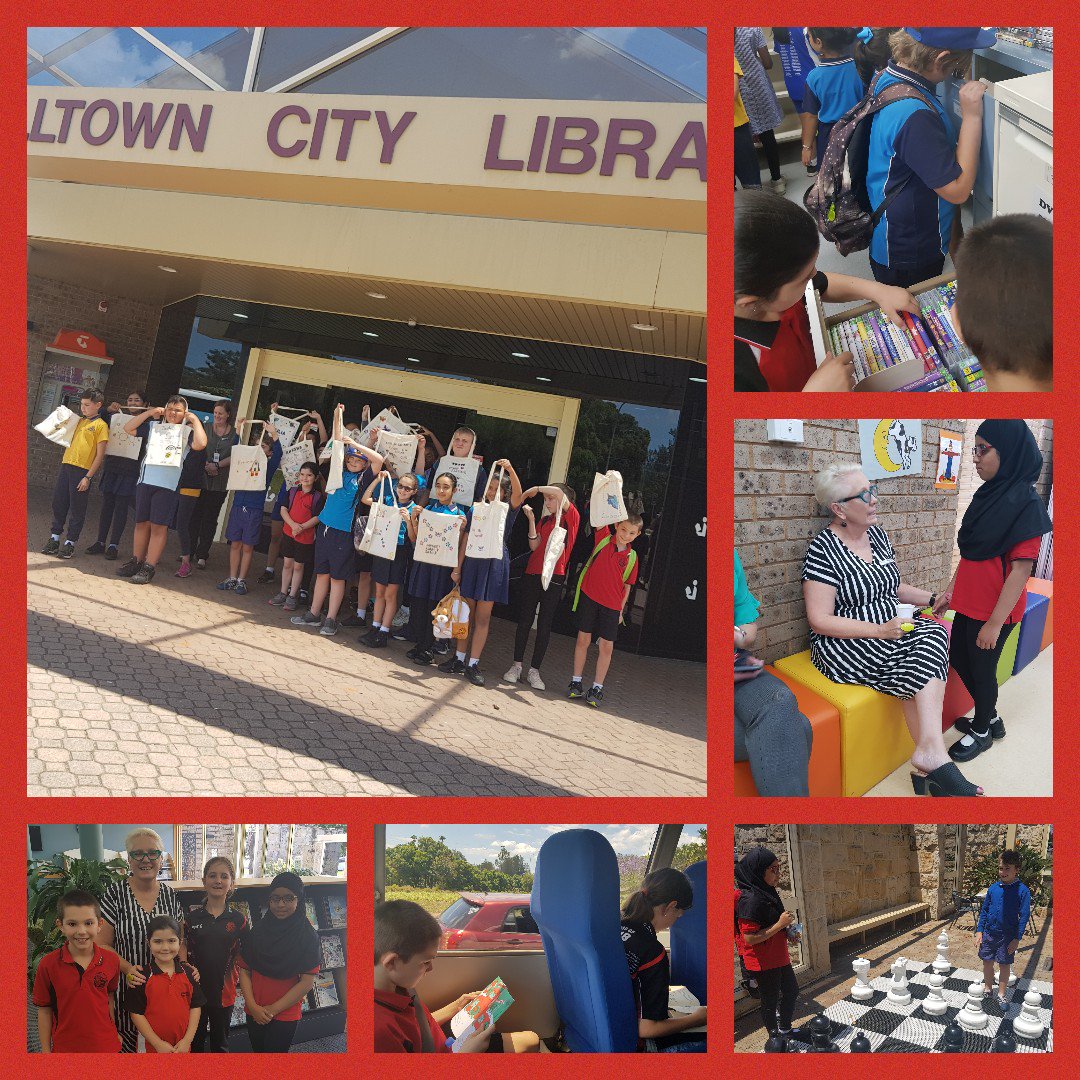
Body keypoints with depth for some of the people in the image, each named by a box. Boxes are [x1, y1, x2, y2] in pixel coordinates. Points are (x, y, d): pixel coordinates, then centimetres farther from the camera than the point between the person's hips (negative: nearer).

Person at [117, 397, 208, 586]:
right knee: (141, 523, 11)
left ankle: (149, 567, 1)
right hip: (145, 480, 4)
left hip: (168, 485, -4)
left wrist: (195, 420, -8)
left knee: (159, 526, -3)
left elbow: (200, 444, -18)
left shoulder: (187, 432, 2)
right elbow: (128, 428, 9)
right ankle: (137, 561, 22)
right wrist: (149, 413, 6)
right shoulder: (153, 426, 13)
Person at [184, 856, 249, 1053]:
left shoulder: (238, 919, -4)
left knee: (220, 1043, 16)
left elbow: (245, 955, 3)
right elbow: (182, 950, 0)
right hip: (195, 987, 0)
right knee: (195, 1040, 15)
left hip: (224, 989, 0)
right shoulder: (192, 915, -5)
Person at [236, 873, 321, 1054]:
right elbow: (244, 971, 0)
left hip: (285, 1015, -4)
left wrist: (273, 1009, -12)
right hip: (254, 1014, 4)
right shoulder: (259, 931, -1)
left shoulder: (307, 936, -12)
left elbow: (307, 982, -13)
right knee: (258, 1050, 18)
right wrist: (253, 1006, -10)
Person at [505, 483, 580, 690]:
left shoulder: (572, 517, -2)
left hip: (554, 578, -5)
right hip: (532, 574, 5)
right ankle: (517, 665, 16)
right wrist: (531, 519, -4)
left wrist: (535, 489, -5)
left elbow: (559, 492, -19)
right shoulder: (545, 519, 14)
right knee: (524, 622, 6)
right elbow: (534, 545, 1)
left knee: (545, 626, 2)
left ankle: (534, 671, 11)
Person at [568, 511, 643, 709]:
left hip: (611, 605, 1)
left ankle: (597, 688, 11)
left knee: (606, 646, 0)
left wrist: (621, 610, 5)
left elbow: (627, 585, 7)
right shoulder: (603, 538, 0)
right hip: (589, 596, -1)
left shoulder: (632, 557, 2)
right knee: (583, 639, 6)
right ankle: (576, 682, 19)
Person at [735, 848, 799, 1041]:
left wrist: (787, 932, 2)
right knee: (770, 1001, 9)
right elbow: (749, 938, -28)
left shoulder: (767, 892, 2)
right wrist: (780, 924, -24)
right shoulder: (750, 899, -27)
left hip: (778, 958, 10)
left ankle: (785, 1030, 44)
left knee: (792, 991, 24)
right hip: (763, 962, -10)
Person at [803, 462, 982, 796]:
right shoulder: (822, 550, -14)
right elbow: (820, 620, -18)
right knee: (926, 657, -24)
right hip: (844, 644, -7)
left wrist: (932, 599, 5)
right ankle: (932, 757, -21)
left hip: (889, 630, 7)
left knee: (934, 634, -22)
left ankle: (928, 758, -25)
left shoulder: (877, 534, 11)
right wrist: (879, 630, -23)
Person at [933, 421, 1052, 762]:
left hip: (994, 609, -8)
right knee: (959, 659, 19)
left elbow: (1022, 569, -20)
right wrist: (950, 590, 14)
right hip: (968, 602, 8)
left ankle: (981, 732, 31)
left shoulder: (1026, 504, -19)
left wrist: (995, 622, -19)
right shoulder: (987, 495, 4)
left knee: (981, 669, 9)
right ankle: (990, 718, 40)